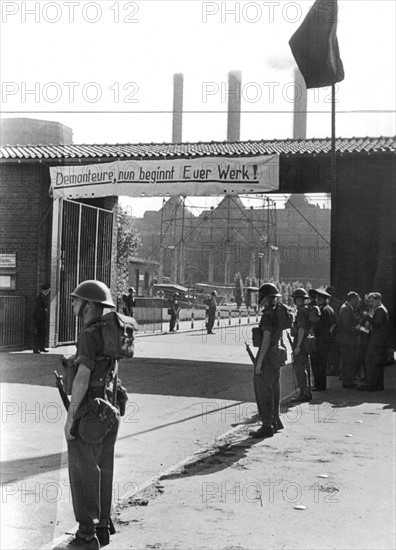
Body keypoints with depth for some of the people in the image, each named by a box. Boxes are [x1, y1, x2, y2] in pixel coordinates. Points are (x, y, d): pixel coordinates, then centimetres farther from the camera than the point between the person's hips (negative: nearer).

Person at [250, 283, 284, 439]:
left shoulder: (267, 315, -18)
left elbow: (266, 340, -22)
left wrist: (259, 362, -20)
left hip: (267, 356, -9)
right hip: (277, 354, 9)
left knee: (263, 392, -3)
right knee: (273, 390, 17)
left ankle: (267, 427, 0)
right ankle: (275, 421, 26)